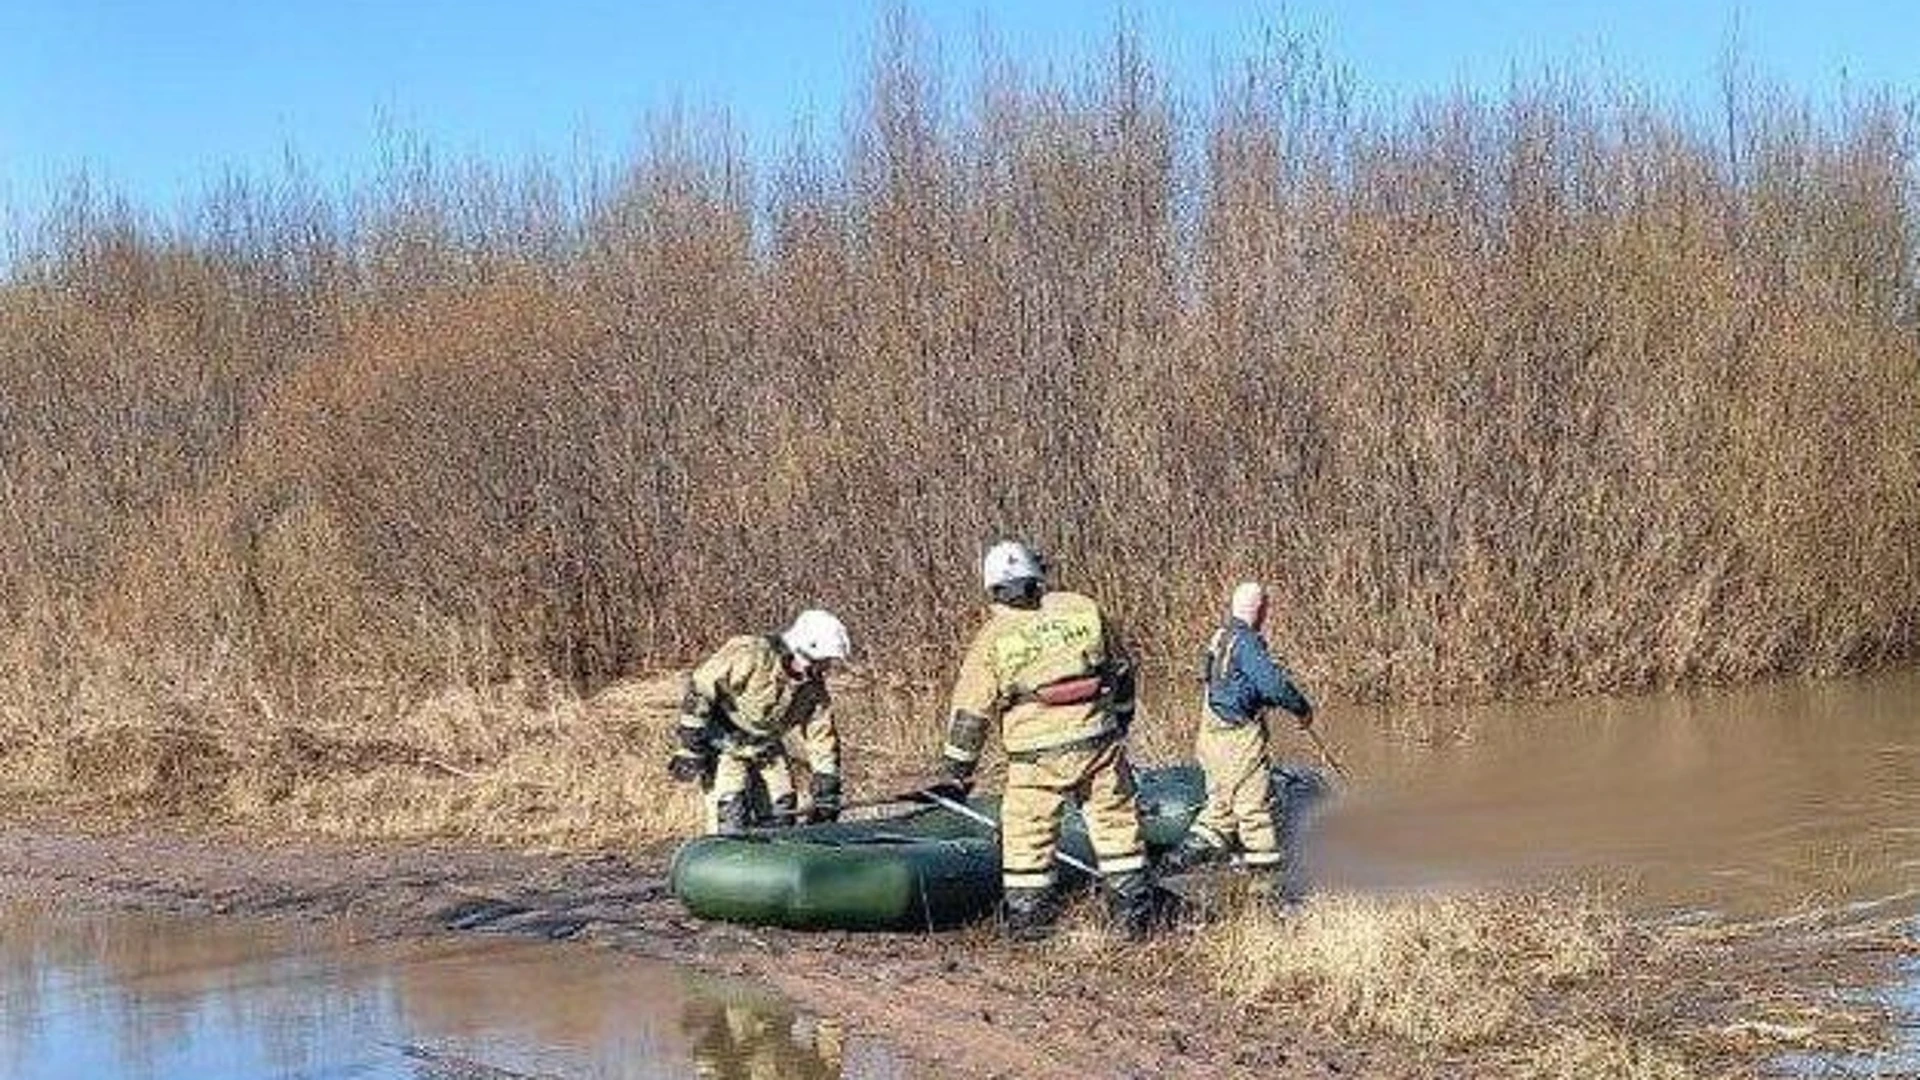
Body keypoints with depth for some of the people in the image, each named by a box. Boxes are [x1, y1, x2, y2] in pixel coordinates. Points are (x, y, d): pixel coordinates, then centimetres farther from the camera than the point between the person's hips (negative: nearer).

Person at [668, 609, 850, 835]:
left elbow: (822, 740, 0)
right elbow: (699, 689, -22)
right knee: (731, 816, -17)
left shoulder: (814, 689, -7)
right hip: (724, 742, -6)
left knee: (781, 813, 3)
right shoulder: (751, 655, -26)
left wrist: (826, 793, -2)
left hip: (765, 749, 6)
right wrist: (689, 747, -21)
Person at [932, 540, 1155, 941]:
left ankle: (1027, 918, 16)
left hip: (1038, 754, -2)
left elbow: (970, 712, 2)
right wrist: (1119, 722, 29)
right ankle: (1134, 912, 17)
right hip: (1099, 741, 3)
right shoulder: (1084, 610, 5)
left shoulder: (993, 638, -1)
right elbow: (1121, 671, 15)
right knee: (1116, 824, 13)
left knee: (1027, 834, 11)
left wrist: (955, 773, 10)